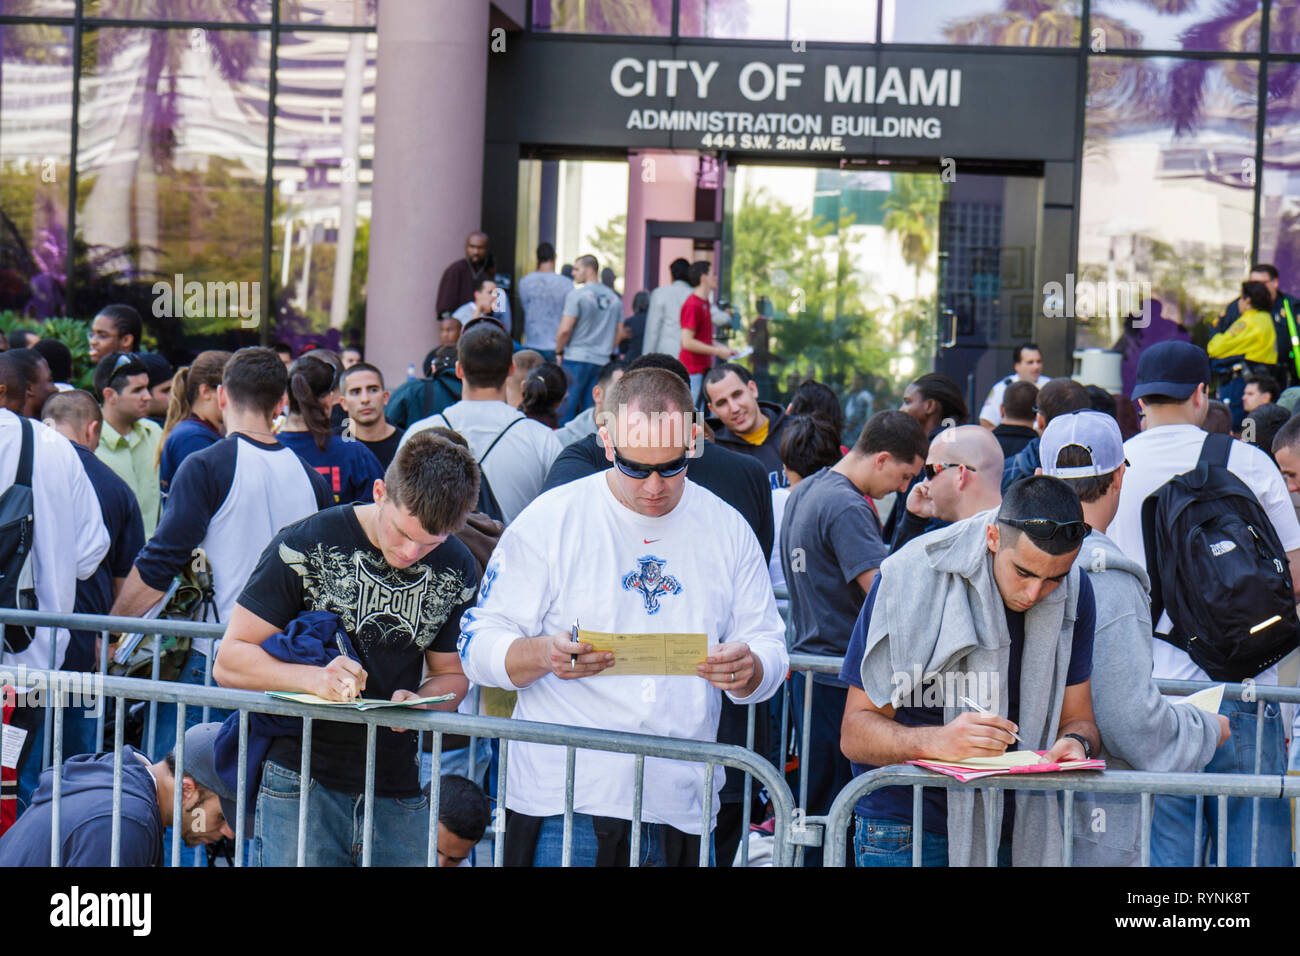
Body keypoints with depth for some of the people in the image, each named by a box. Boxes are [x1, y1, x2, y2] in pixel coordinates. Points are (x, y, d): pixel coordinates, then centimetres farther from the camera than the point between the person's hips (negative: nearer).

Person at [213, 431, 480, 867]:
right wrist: (312, 677, -24)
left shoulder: (457, 569, 4)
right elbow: (229, 662, -6)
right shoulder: (306, 546, -8)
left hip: (399, 795, 4)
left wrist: (417, 701, -9)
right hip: (300, 781, -3)